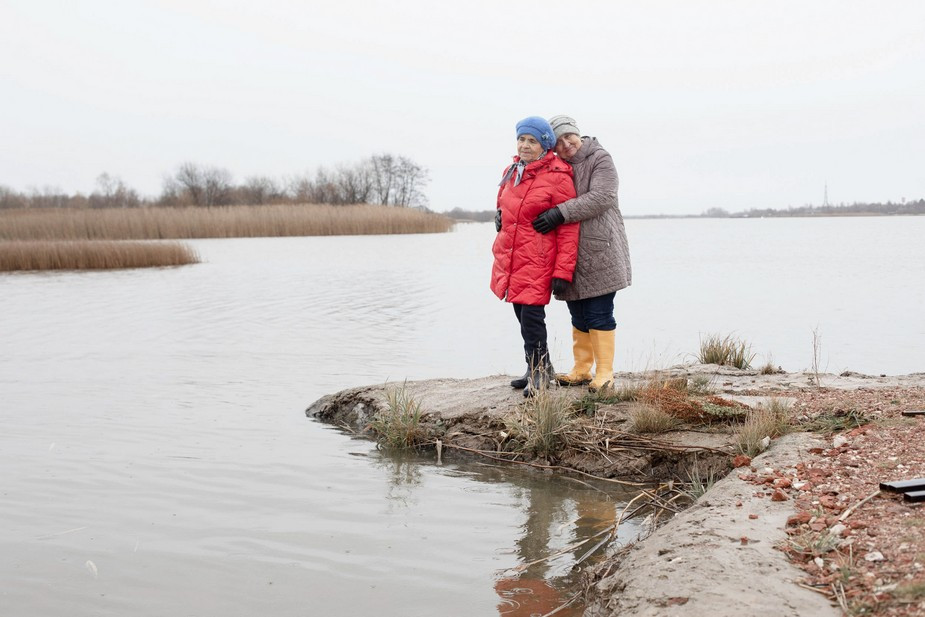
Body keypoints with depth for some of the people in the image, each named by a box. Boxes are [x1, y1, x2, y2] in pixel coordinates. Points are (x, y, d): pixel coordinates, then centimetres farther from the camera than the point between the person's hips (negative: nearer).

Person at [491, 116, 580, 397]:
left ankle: (538, 371, 10)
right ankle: (539, 368, 28)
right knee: (522, 315, 13)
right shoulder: (513, 171, 11)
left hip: (537, 262, -7)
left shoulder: (557, 177, -11)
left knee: (531, 316, -8)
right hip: (509, 258, 7)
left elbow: (568, 228, -13)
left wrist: (562, 272, -17)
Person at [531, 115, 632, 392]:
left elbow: (601, 197, -20)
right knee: (579, 316, 14)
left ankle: (604, 373, 5)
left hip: (599, 253, -7)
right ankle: (581, 371, 24)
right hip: (571, 257, 7)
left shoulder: (600, 159, -6)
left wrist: (561, 212, -27)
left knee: (599, 315, -3)